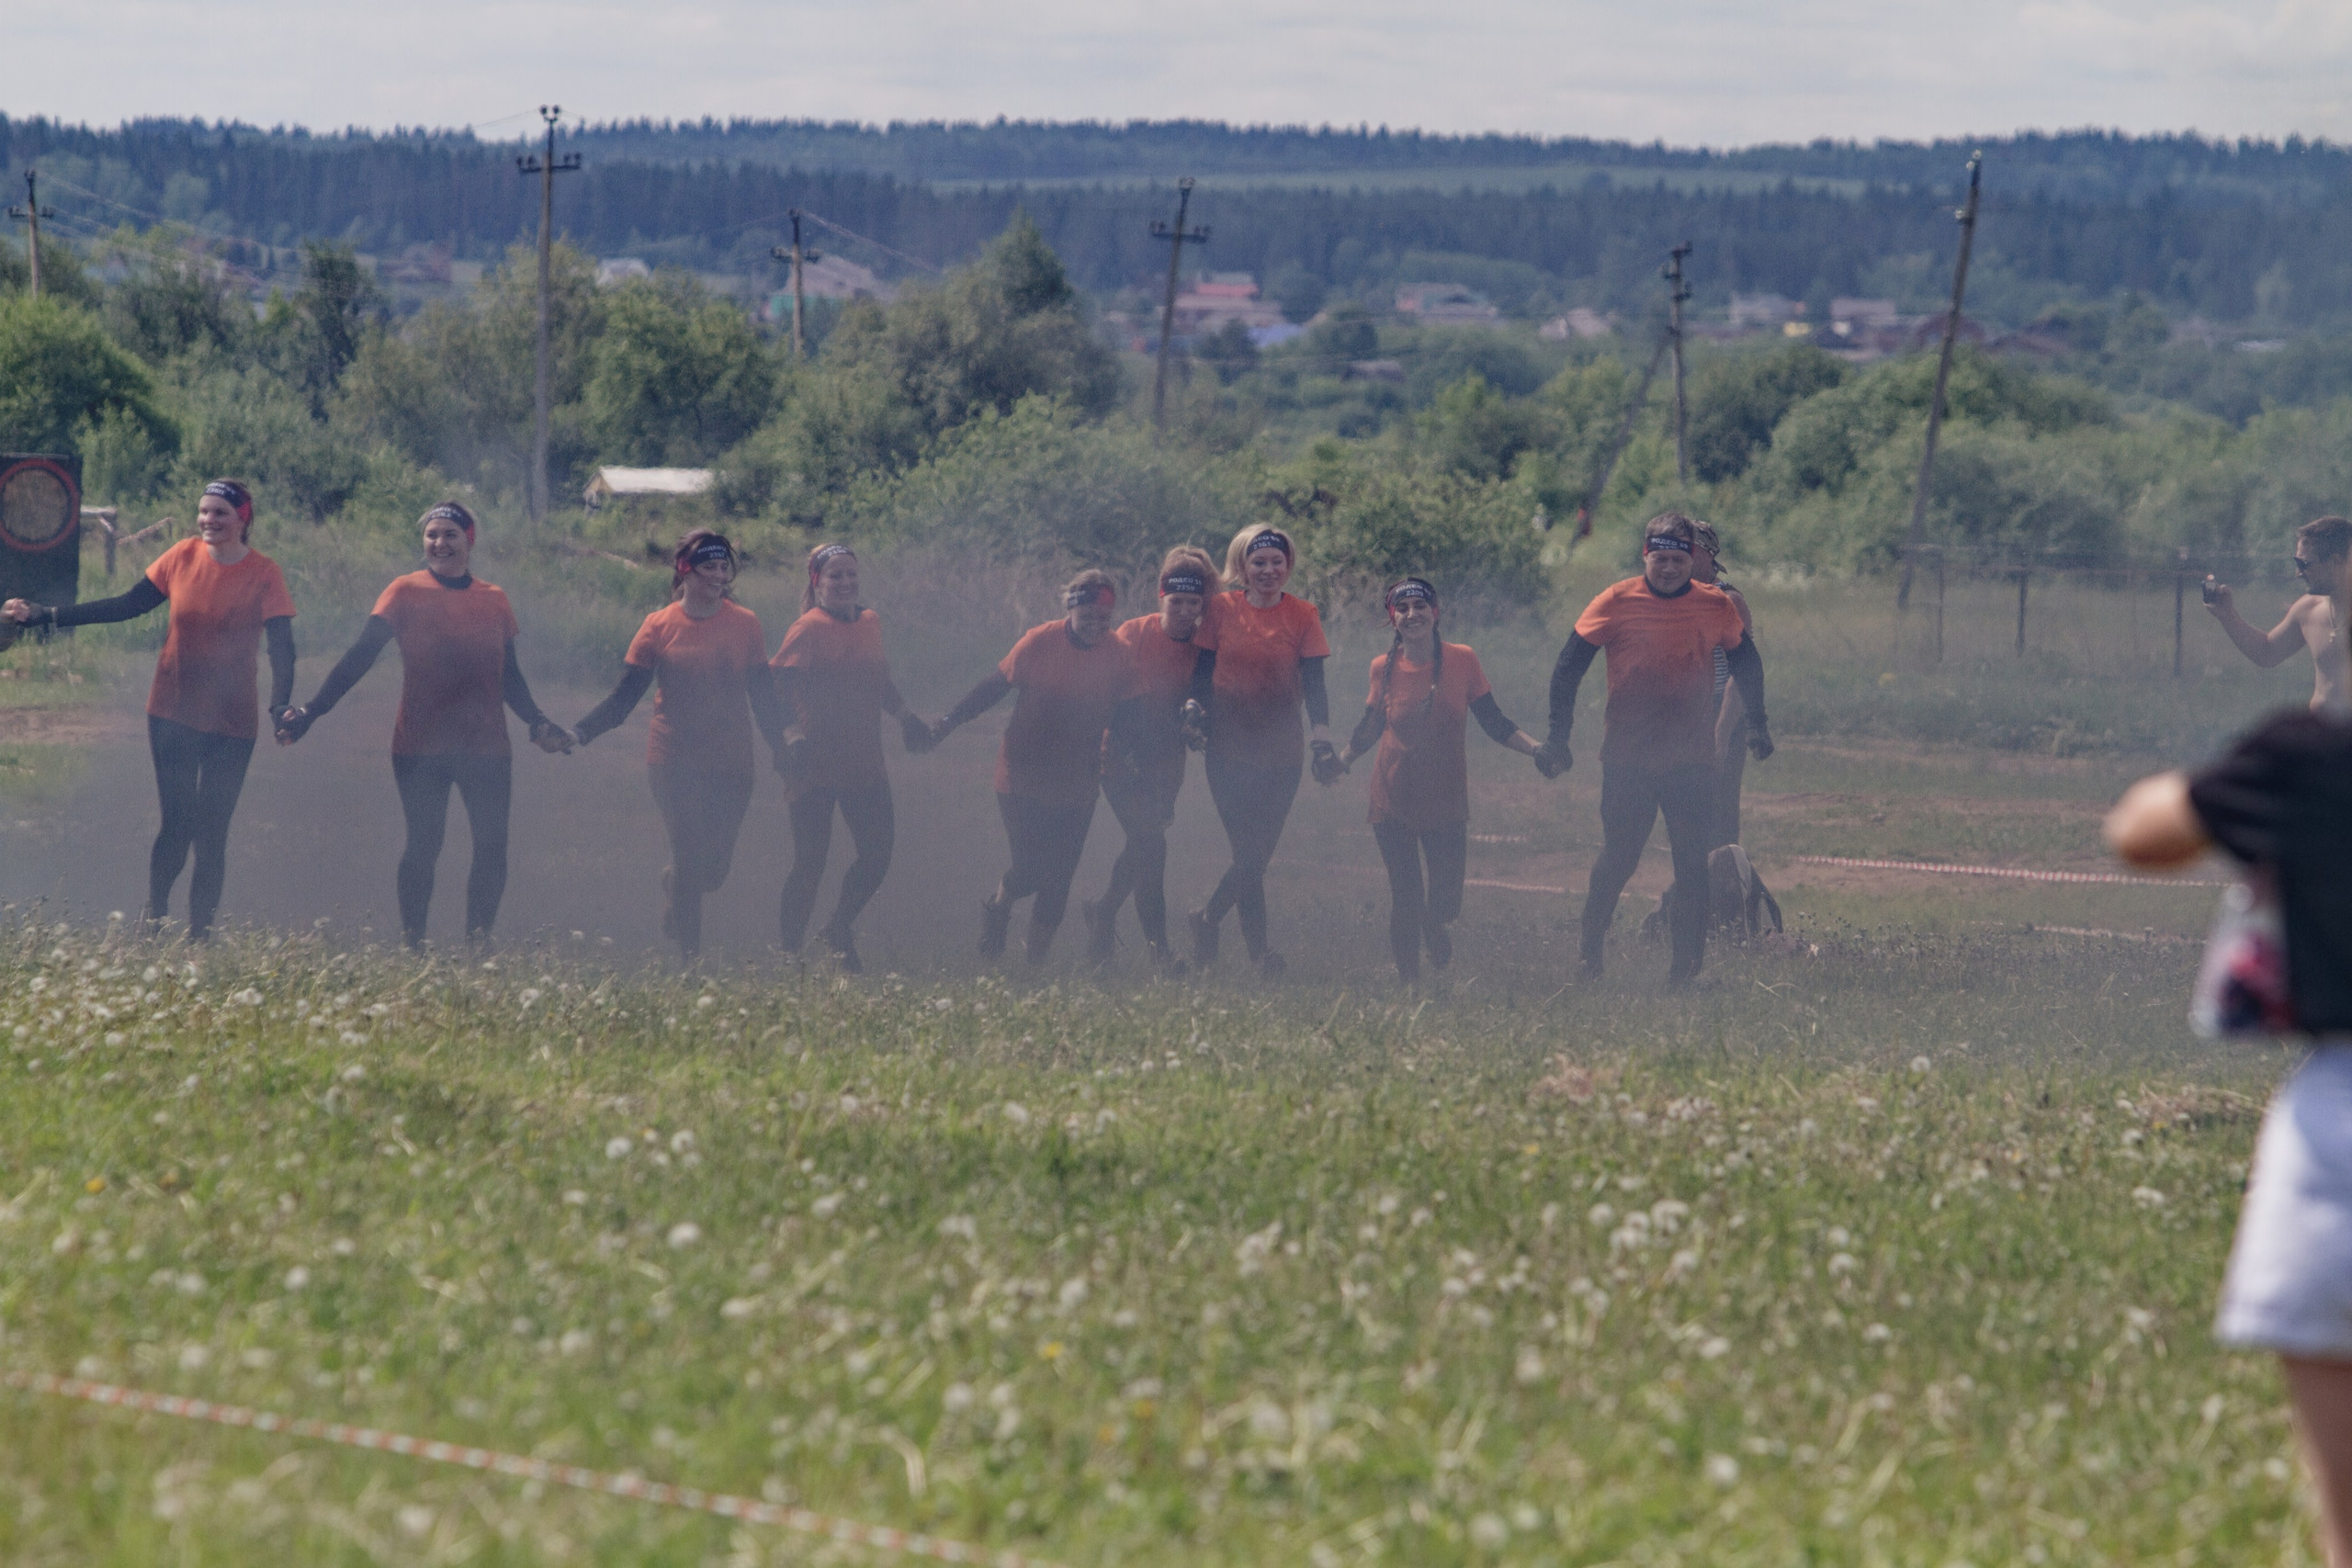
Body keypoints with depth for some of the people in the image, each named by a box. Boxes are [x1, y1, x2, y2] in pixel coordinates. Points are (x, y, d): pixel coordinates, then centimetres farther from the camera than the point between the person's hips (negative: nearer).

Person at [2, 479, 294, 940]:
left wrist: (280, 705, -33)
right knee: (178, 822, -6)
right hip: (173, 713, 1)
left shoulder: (263, 574, -7)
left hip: (232, 724, -1)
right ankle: (154, 916, 11)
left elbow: (281, 646, -14)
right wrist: (44, 616, 4)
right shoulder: (183, 557, -1)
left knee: (211, 833, -2)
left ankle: (199, 939, 4)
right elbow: (127, 605, 6)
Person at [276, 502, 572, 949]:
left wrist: (537, 723, 5)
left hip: (486, 745, 3)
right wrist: (312, 710, -12)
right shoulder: (406, 592, 0)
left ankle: (477, 945, 7)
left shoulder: (493, 601, 10)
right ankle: (412, 946, 2)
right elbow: (360, 657, -5)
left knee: (492, 845, -2)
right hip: (420, 744, -3)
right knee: (423, 844, -5)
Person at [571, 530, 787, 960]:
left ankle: (673, 884, 37)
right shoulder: (660, 627, -2)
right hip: (674, 760, -2)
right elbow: (623, 697, -1)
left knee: (716, 867, 1)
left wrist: (781, 751, 5)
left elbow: (763, 697, 10)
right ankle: (689, 957, 1)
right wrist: (579, 732, -13)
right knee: (690, 856, -9)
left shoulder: (745, 625, 4)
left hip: (730, 763, 2)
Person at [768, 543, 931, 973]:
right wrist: (793, 737, -27)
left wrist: (905, 716, 18)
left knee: (878, 852, 3)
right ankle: (789, 950, 6)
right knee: (810, 863, -5)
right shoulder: (809, 629, -9)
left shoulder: (870, 622, 12)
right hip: (817, 766, -6)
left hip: (864, 762, 6)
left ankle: (840, 929, 25)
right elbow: (779, 687, -16)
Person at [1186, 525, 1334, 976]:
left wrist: (1322, 735, -12)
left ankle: (1207, 918, 22)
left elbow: (1314, 681, 0)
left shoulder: (1302, 615, 2)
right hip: (1229, 748, -2)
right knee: (1250, 850, -7)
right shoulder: (1223, 609, 0)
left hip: (1282, 750, 2)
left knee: (1259, 851, 2)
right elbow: (1202, 671, 6)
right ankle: (1257, 946, 5)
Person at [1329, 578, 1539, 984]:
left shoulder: (1462, 660, -5)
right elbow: (1368, 730, 8)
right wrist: (1338, 761, -7)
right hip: (1393, 803, 0)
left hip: (1446, 802, 0)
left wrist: (1538, 749, -11)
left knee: (1443, 907, 0)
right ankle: (1407, 984, 15)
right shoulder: (1384, 668, -2)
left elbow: (1494, 723, 0)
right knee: (1405, 901, -2)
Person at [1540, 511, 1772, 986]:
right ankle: (1588, 960, 18)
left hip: (1692, 761, 2)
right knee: (1617, 861, 1)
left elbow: (1746, 664, 20)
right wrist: (1558, 737, -5)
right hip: (1626, 760, -2)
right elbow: (1568, 670, 0)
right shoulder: (1616, 603, -4)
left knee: (1693, 867, -1)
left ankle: (1685, 973, 4)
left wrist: (1757, 725, 18)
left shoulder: (1716, 606, 3)